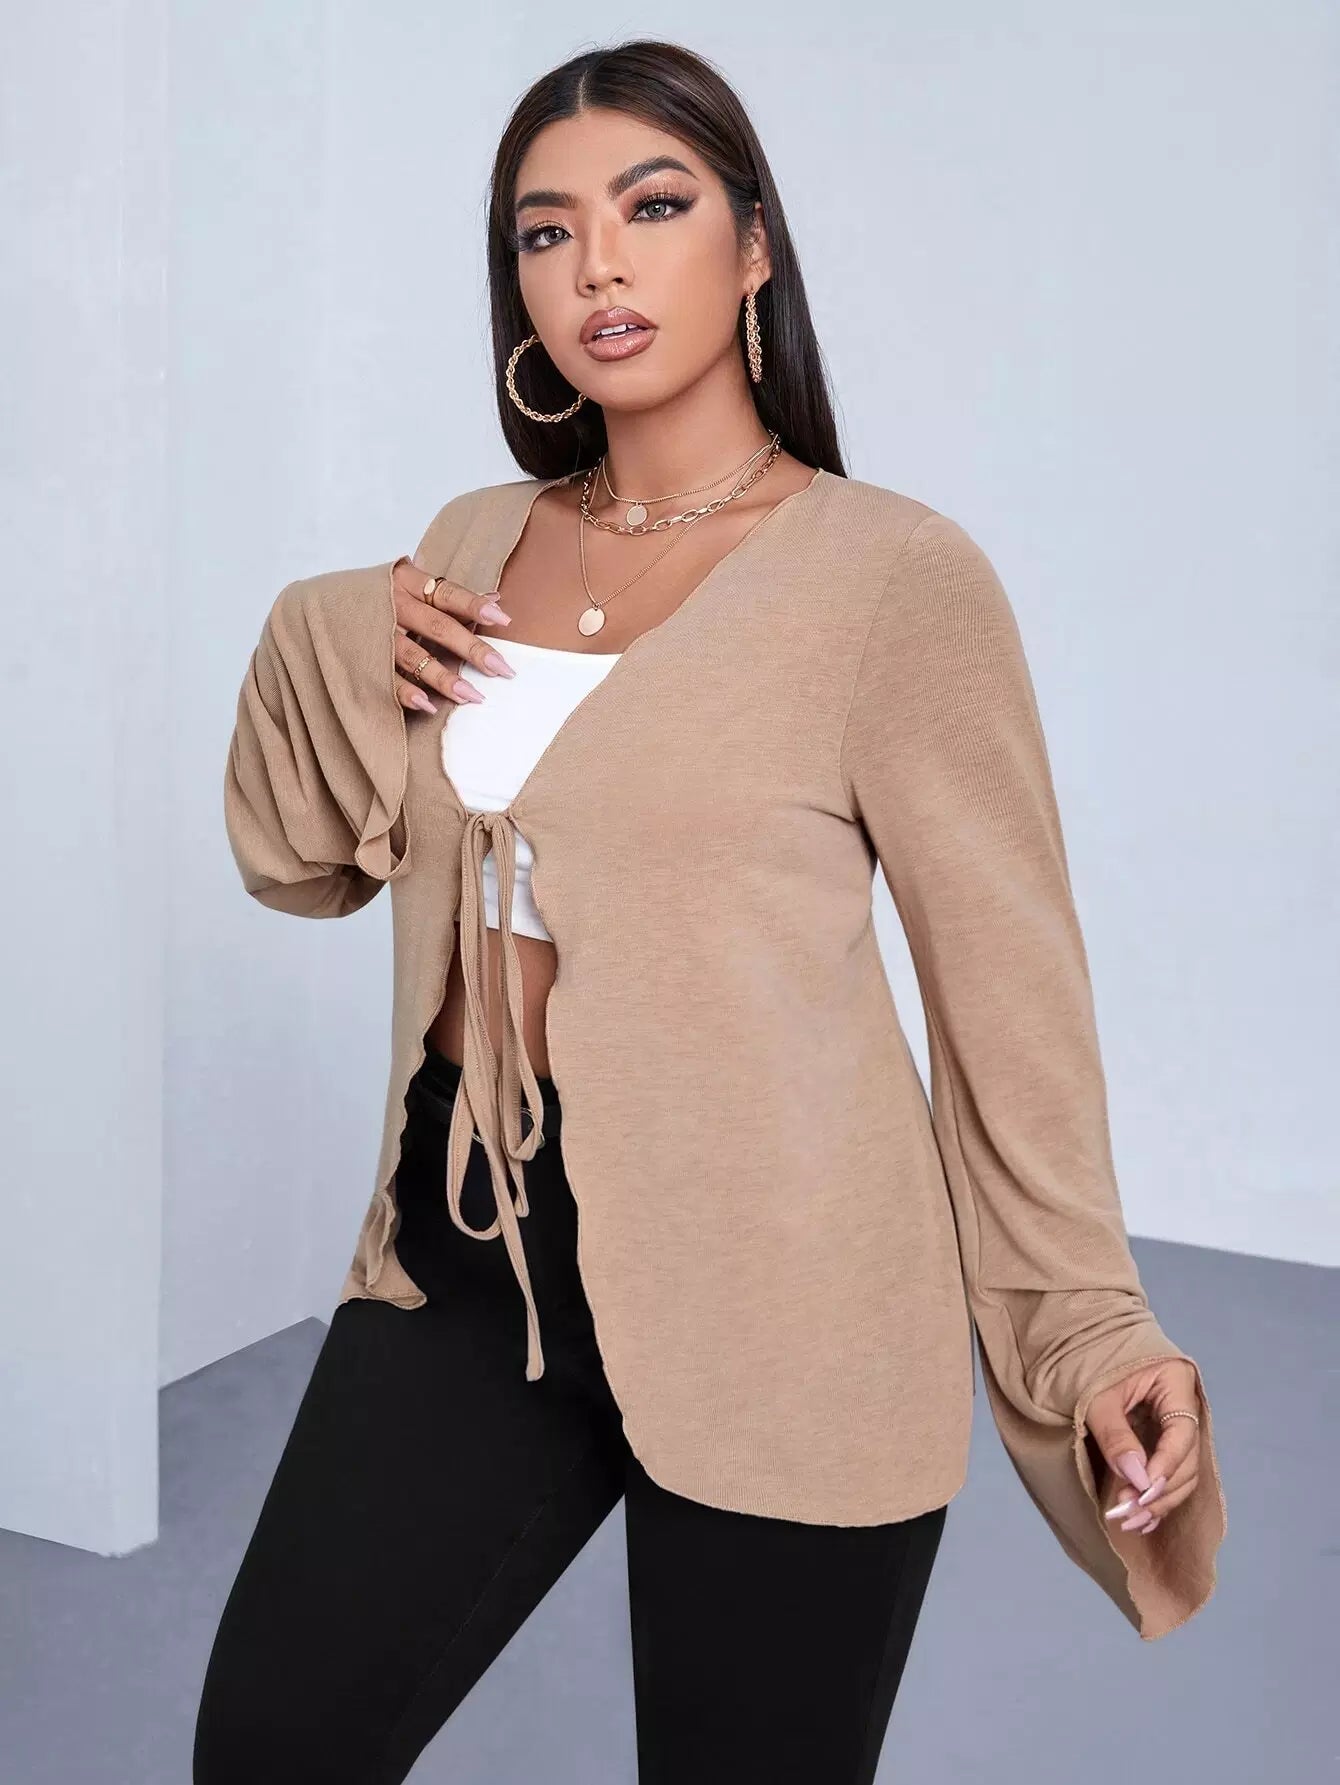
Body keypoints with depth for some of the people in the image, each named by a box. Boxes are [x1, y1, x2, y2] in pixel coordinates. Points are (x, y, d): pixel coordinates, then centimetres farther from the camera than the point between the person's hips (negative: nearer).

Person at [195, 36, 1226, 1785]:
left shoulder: (893, 571, -9)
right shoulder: (479, 543, 8)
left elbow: (1009, 979, -7)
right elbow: (296, 858, 15)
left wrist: (1094, 1323, -11)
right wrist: (325, 642, -3)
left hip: (766, 1299, -5)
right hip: (470, 1246, 5)